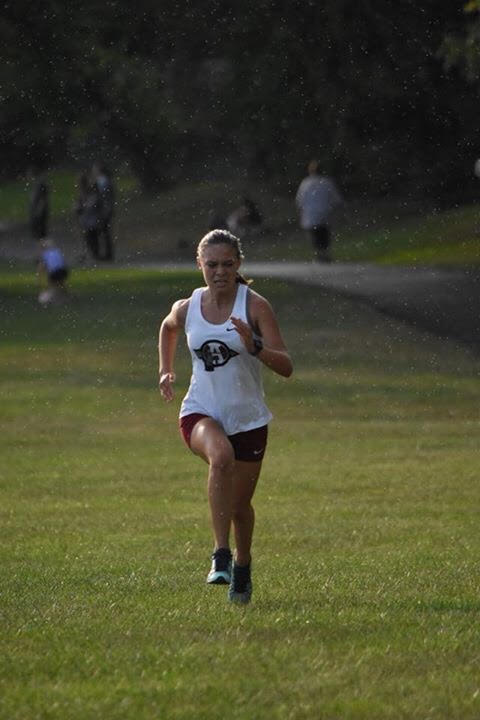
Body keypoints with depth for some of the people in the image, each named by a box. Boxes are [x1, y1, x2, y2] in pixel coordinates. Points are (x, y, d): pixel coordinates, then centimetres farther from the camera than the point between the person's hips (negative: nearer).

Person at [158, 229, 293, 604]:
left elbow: (286, 366, -15)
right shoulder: (186, 309, -1)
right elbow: (168, 328, 26)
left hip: (248, 418, 0)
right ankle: (221, 555, -35)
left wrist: (254, 347, -31)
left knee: (240, 504, 10)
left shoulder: (255, 306, -10)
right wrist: (167, 370, 20)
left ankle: (242, 566, 41)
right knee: (221, 455, -35)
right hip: (201, 412, 0)